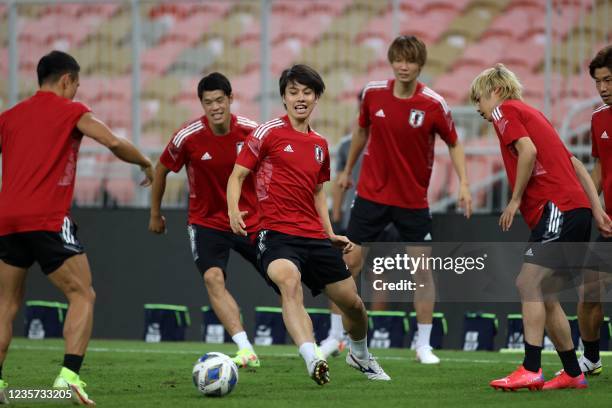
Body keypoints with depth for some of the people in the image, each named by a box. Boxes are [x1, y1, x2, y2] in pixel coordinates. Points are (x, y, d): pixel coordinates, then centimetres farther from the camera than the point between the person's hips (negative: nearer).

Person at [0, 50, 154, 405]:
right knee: (83, 296, 1)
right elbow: (114, 143, -5)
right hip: (48, 221, -5)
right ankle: (69, 374, -16)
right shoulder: (71, 111, 5)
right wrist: (146, 163, 11)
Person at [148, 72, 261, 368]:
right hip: (207, 223, -2)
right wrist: (155, 214, 9)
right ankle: (247, 352, -35)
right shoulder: (188, 137, -17)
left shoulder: (250, 131, -13)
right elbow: (162, 169, 1)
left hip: (250, 220, 2)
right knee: (213, 278, -27)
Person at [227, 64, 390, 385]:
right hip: (276, 234, -6)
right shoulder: (268, 133, -1)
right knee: (289, 281, -37)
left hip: (314, 236, 6)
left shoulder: (320, 145, 16)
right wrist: (234, 211, -19)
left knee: (353, 303, 10)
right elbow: (237, 175, -1)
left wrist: (331, 234, 22)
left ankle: (360, 356, 42)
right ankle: (313, 360, -53)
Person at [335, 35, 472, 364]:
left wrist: (463, 184, -11)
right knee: (350, 261, 1)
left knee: (422, 268, -2)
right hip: (371, 194, 1)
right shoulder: (372, 93, -6)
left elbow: (454, 144, 1)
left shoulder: (434, 105, -12)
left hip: (413, 199, -1)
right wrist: (348, 170, 21)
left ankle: (424, 345, 9)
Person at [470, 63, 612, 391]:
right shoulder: (531, 115, 28)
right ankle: (572, 373, 13)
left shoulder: (505, 109, 2)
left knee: (528, 283, -14)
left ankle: (531, 370, -21)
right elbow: (575, 164, 23)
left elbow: (528, 151, -17)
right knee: (541, 292, 11)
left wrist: (516, 200, -9)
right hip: (575, 208, 9)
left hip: (559, 208, -9)